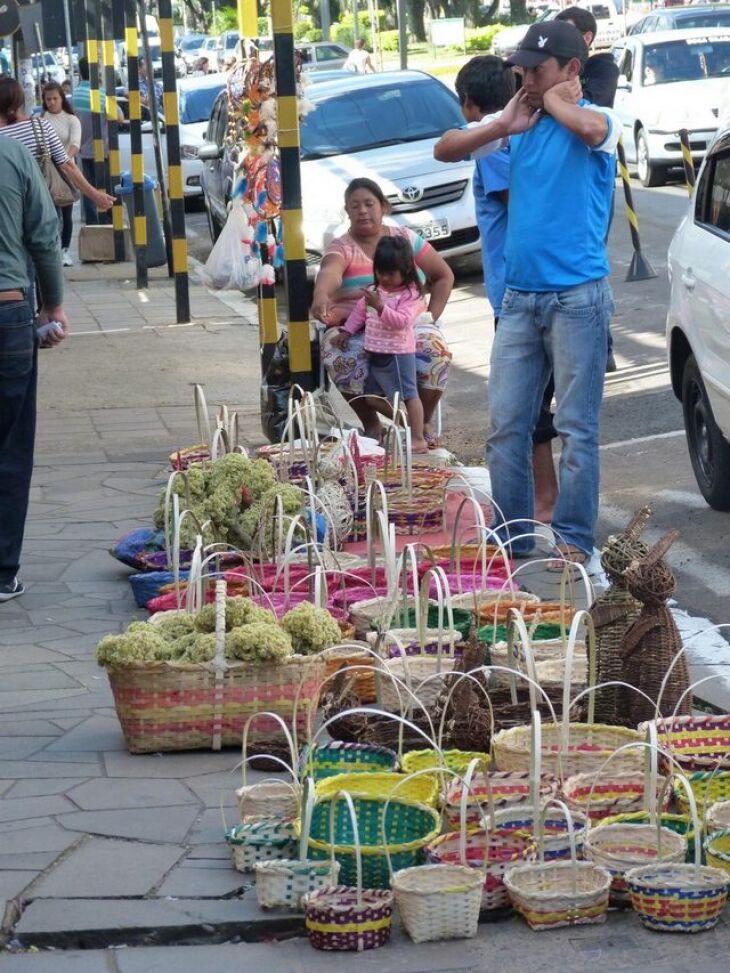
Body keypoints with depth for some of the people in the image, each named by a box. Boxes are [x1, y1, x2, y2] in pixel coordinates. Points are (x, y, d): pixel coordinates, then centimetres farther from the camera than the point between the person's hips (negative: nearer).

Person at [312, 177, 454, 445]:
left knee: (433, 350, -32)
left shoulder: (405, 239, 11)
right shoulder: (341, 248, 2)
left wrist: (431, 317, 2)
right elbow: (330, 272, -24)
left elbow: (444, 276, 17)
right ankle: (371, 425, -12)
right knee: (343, 357, -36)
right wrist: (321, 294, -47)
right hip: (354, 329, -2)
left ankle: (424, 424, -8)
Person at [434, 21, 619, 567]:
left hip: (578, 296, -6)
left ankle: (574, 539, 6)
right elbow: (445, 151, 11)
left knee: (577, 428, -1)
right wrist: (504, 126, -4)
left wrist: (553, 99, -10)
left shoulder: (596, 120, -5)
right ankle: (512, 536, 15)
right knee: (506, 425, 6)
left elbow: (589, 129, -30)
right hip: (520, 296, 6)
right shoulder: (519, 123, 11)